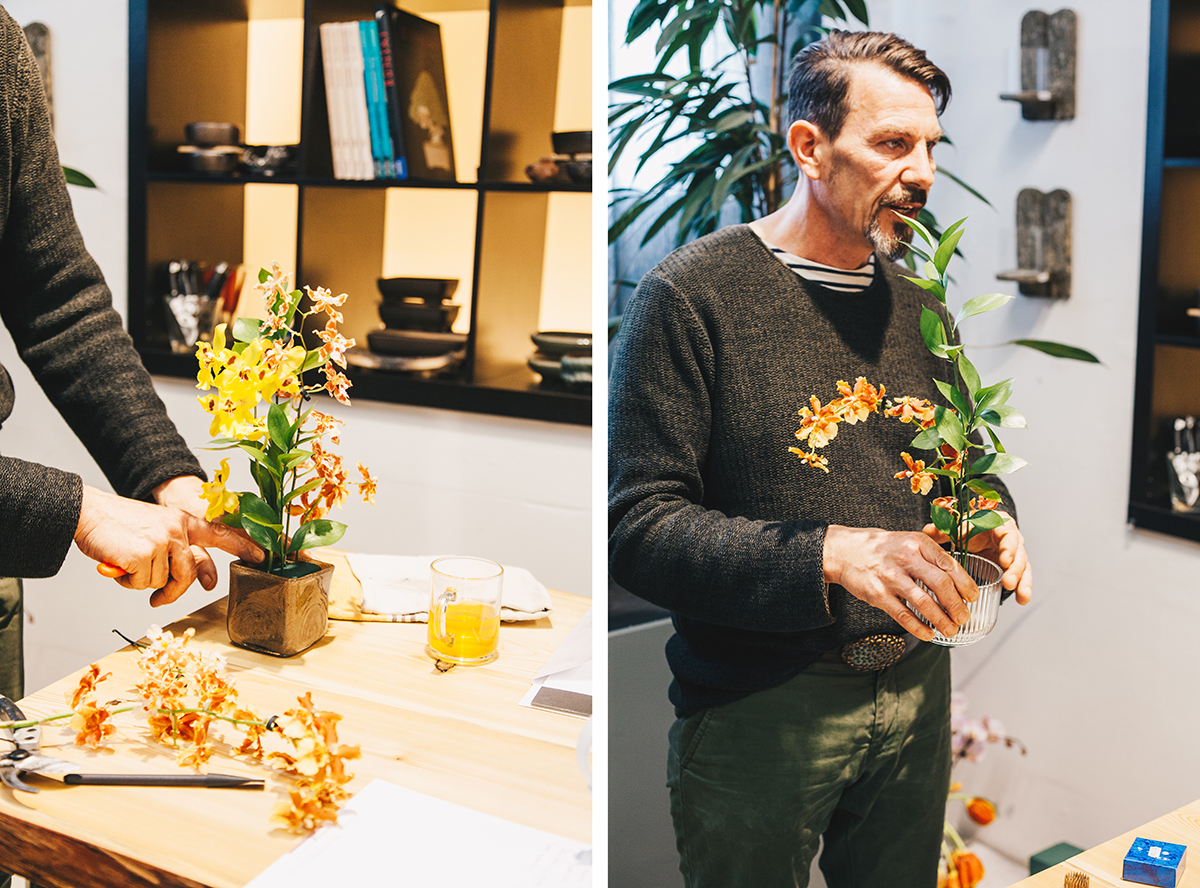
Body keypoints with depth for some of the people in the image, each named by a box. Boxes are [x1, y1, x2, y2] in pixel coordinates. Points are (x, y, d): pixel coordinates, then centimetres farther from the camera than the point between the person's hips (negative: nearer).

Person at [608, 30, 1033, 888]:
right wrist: (829, 555, -29)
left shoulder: (918, 306, 8)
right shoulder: (692, 293, -12)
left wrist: (992, 522, -6)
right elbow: (638, 527, -18)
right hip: (757, 710, -6)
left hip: (914, 692, 6)